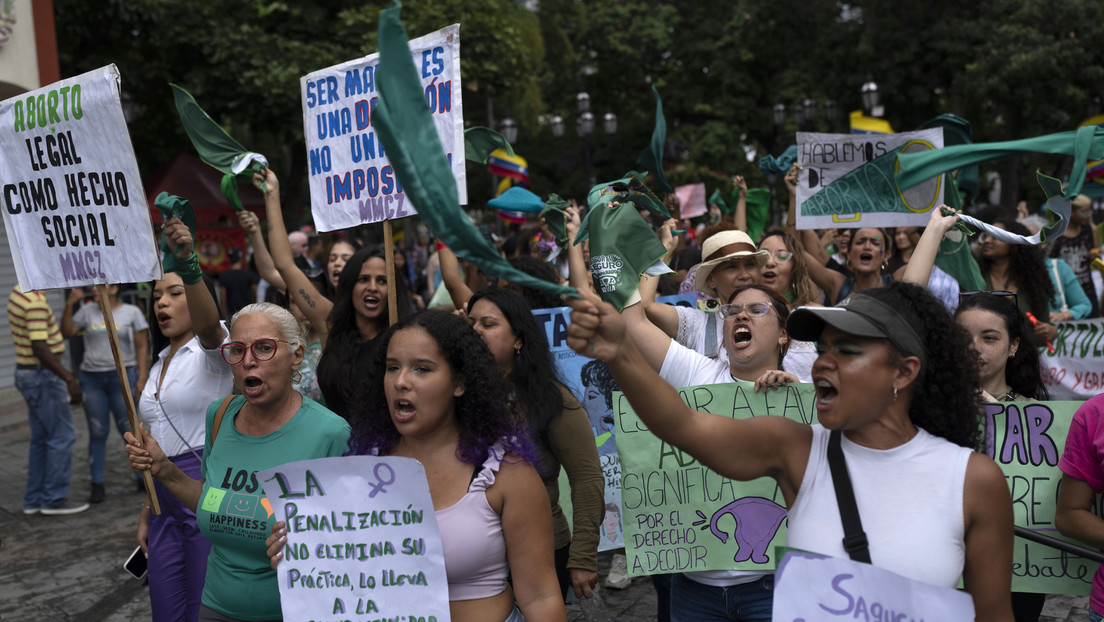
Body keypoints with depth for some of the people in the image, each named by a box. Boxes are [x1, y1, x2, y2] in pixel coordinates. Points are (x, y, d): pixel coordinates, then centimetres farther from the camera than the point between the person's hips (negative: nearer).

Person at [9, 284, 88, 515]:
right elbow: (40, 349, -28)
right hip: (43, 377, -10)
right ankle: (54, 499, 4)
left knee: (42, 438, 14)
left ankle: (34, 499, 18)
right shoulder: (36, 301, -22)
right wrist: (69, 379, -30)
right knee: (63, 435, -2)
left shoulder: (18, 293, 10)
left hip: (28, 372, 10)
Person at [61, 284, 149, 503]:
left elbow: (142, 347, -1)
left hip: (122, 377, -2)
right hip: (92, 378, 2)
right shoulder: (88, 311, 7)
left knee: (129, 429, 2)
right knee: (97, 432, 4)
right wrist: (69, 305, -6)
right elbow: (66, 333, 2)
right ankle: (98, 485, 11)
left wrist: (142, 378, -8)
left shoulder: (132, 312, 1)